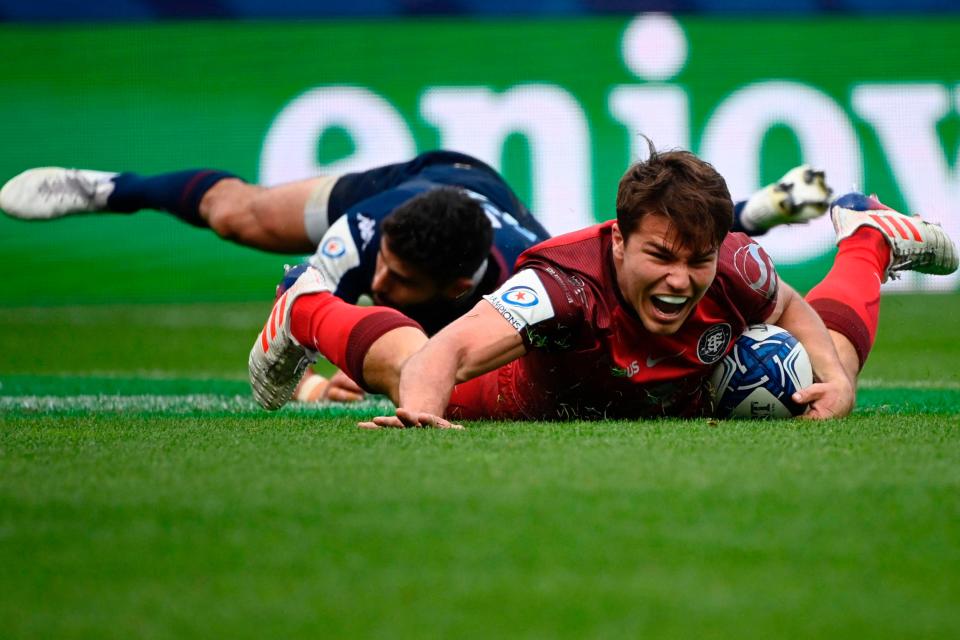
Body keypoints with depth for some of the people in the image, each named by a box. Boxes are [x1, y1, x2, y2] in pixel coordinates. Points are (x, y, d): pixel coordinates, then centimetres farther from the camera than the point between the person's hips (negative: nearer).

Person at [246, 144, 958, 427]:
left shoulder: (735, 266, -38)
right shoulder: (568, 282, -50)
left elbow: (794, 314, -12)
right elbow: (446, 350, -61)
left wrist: (837, 381, -28)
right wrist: (422, 408, -81)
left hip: (700, 398, 3)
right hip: (555, 398, -3)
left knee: (823, 378, 24)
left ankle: (866, 238, 55)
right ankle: (308, 310, 44)